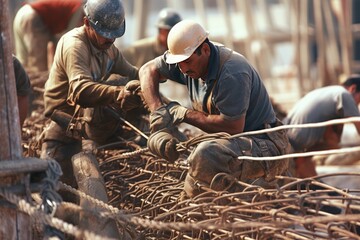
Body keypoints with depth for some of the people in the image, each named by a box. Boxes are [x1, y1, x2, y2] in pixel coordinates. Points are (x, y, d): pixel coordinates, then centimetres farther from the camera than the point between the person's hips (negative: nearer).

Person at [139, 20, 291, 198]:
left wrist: (184, 114, -17)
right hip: (236, 143, 10)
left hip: (266, 145, -10)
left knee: (206, 155, -35)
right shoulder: (189, 59, -1)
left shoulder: (232, 74, -26)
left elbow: (233, 128, -27)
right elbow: (148, 70, 6)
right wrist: (158, 113, -9)